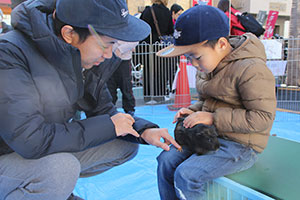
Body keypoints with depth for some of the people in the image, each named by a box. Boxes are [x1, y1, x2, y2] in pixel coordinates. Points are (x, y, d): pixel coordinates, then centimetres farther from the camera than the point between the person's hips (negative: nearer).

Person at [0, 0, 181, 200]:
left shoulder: (86, 57, -7)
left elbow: (102, 110, 1)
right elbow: (32, 141, -35)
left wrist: (144, 130, -16)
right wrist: (109, 126, -27)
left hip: (52, 151, 7)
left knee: (127, 145, -1)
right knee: (62, 168, -36)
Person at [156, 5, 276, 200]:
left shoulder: (252, 69, -21)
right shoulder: (211, 65, 6)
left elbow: (263, 118, -22)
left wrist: (214, 118, -23)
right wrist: (193, 110, -2)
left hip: (240, 146, -8)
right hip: (210, 136, 8)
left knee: (186, 175, -21)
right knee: (166, 160, -4)